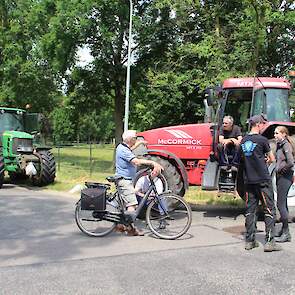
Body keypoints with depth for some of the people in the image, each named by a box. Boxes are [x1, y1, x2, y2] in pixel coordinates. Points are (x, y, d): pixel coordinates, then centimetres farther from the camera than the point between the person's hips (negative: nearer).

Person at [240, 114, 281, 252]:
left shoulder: (243, 141, 8)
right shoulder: (262, 140, -11)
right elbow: (272, 159, -1)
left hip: (248, 181, 6)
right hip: (263, 180, -6)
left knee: (250, 210, 10)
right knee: (269, 210, 1)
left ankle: (249, 241, 13)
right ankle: (269, 241, -1)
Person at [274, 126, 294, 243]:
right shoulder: (279, 145, 14)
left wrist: (282, 170, -10)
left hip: (285, 176, -10)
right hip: (280, 176, 10)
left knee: (280, 204, -9)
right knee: (282, 203, 15)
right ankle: (284, 229, 24)